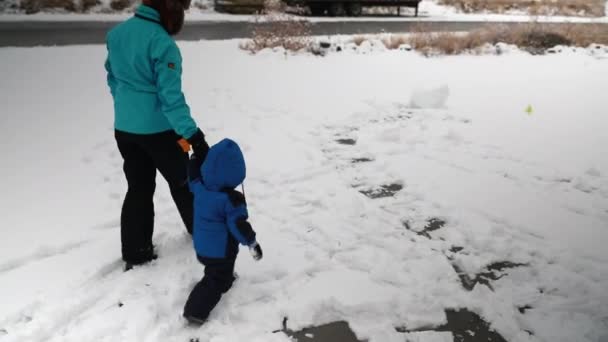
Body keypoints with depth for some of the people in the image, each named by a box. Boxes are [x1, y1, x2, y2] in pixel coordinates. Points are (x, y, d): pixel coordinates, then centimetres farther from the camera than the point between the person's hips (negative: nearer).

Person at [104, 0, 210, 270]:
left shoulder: (117, 33, 4)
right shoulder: (162, 43, -21)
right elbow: (171, 96, -26)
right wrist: (193, 135, -26)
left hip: (124, 128, 6)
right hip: (159, 129, -6)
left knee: (138, 188, 14)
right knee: (181, 181, 15)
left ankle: (135, 253, 19)